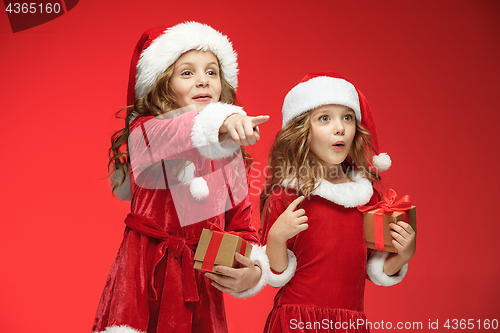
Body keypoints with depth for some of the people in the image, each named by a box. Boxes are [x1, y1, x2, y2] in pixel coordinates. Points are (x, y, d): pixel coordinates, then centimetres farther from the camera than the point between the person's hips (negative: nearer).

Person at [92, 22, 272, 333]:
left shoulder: (230, 153, 6)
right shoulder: (143, 131, -7)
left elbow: (241, 222, 8)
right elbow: (173, 135, -31)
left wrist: (254, 271, -11)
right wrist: (219, 122, -51)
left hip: (201, 280, 4)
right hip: (145, 275, -3)